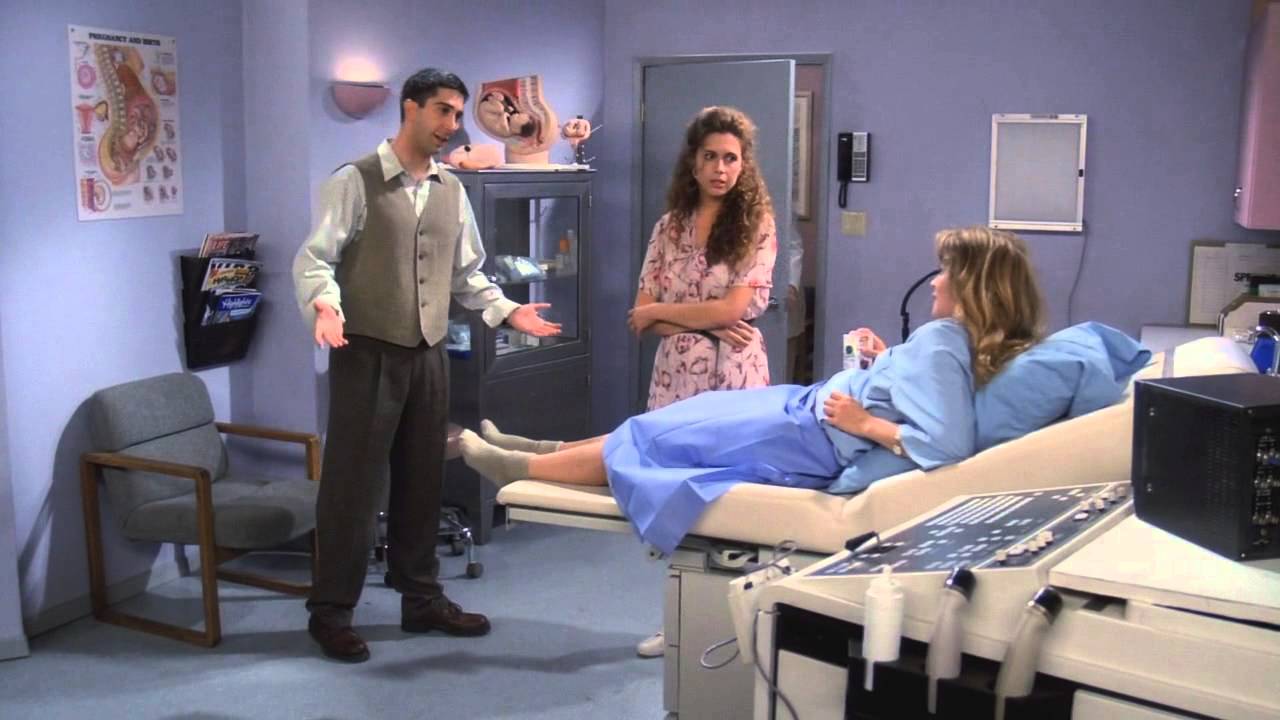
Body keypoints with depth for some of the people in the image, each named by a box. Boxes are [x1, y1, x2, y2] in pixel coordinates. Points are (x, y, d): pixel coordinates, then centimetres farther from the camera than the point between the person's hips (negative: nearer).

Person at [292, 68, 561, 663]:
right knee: (353, 483, 1)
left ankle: (423, 601, 26)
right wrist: (324, 306, -30)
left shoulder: (452, 191, 11)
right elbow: (314, 258, -12)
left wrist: (509, 311, 5)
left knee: (422, 482, 14)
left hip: (429, 356, 6)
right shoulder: (356, 181, -7)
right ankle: (330, 611, 14)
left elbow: (466, 274, 17)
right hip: (368, 354, -6)